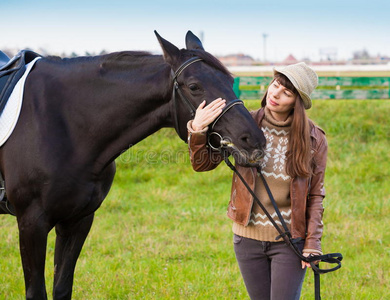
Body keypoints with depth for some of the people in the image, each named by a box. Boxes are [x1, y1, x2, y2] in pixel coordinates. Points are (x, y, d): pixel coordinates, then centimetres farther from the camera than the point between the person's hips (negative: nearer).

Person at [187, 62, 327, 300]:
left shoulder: (314, 140, -9)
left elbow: (315, 195, -3)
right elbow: (203, 163, -7)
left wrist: (312, 244, -9)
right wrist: (197, 130, -25)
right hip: (248, 238, 2)